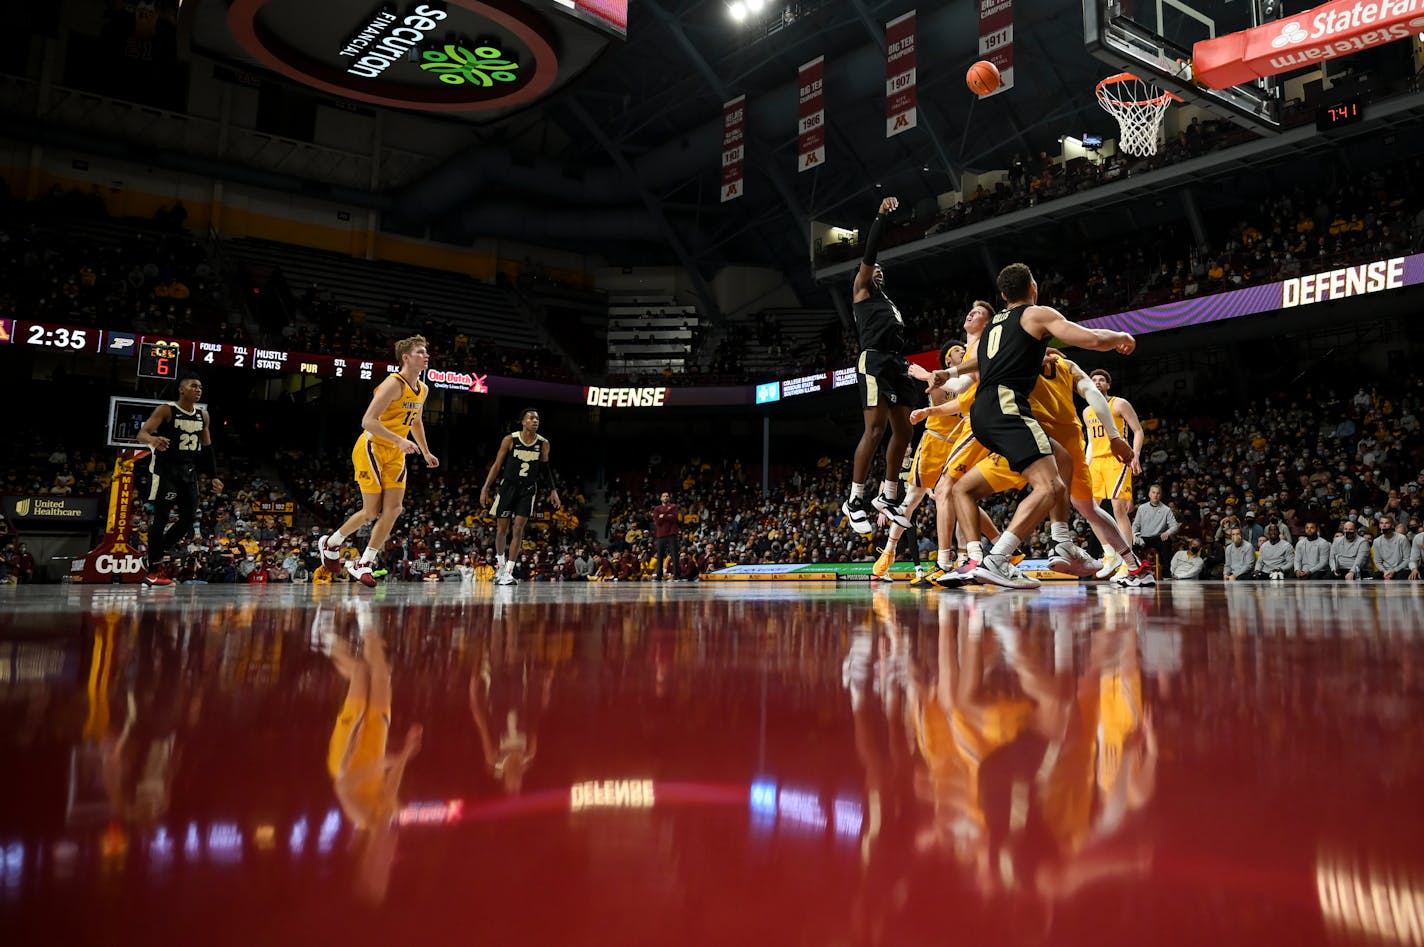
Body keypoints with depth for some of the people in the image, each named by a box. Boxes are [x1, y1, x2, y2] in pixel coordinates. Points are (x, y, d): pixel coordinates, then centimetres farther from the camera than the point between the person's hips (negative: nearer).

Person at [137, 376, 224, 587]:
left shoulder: (203, 416, 9)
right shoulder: (166, 410, -9)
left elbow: (207, 448, 16)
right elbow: (141, 434, -18)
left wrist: (213, 477, 12)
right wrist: (153, 440, -42)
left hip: (188, 470, 7)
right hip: (164, 468, -6)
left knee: (189, 517, 4)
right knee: (161, 517, -8)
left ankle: (157, 553, 22)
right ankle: (153, 570, -1)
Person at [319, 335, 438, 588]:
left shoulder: (423, 389, 8)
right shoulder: (393, 384, -19)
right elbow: (368, 421, -25)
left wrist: (426, 452, 25)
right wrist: (399, 440, -31)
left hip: (395, 453, 8)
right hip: (371, 448, -8)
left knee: (393, 509, -4)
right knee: (371, 512, -5)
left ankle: (363, 565, 5)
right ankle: (331, 543, 21)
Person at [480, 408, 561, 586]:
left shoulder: (543, 443, -1)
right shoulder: (510, 440, -7)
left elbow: (545, 468, 10)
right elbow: (497, 465, -3)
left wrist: (553, 490, 4)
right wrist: (485, 488, -7)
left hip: (528, 489, 1)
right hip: (508, 486, -1)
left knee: (518, 529, -7)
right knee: (502, 529, 5)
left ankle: (508, 572, -6)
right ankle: (500, 562, 31)